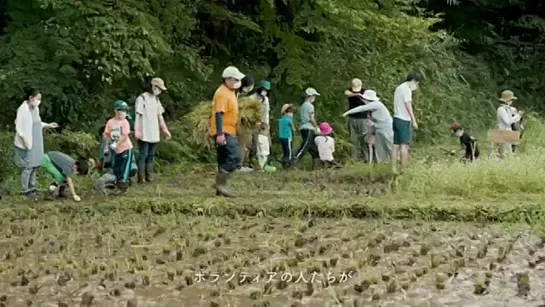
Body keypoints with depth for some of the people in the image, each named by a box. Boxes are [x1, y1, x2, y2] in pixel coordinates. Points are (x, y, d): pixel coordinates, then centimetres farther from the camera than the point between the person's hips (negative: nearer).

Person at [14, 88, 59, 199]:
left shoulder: (35, 109, 9)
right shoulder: (23, 109, -16)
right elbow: (19, 127, -17)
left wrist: (48, 125, 12)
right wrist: (25, 140, -21)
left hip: (36, 143, 9)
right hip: (26, 144, -8)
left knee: (35, 165, 13)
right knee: (27, 167, -5)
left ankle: (31, 187, 24)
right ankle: (24, 190, 3)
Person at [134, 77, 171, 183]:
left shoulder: (156, 99, 14)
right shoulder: (142, 98, -9)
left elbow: (160, 115, 18)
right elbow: (138, 115, -12)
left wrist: (165, 129, 15)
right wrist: (136, 130, -18)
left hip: (154, 133, 7)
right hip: (144, 134, -7)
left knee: (150, 156, 9)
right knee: (143, 155, -6)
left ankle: (149, 177, 12)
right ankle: (141, 178, -4)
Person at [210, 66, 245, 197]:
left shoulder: (230, 92, 16)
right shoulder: (222, 93, -15)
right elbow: (218, 114, -22)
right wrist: (220, 134, -28)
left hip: (228, 132, 10)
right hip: (223, 132, -10)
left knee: (225, 159, 11)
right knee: (234, 157, -17)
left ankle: (221, 187, 14)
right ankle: (220, 183, -13)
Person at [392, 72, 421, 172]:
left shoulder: (399, 88, 18)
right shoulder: (406, 89, -10)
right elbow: (408, 105, -15)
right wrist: (414, 120, -15)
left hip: (396, 118, 9)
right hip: (404, 120, -9)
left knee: (396, 144, 6)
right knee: (404, 144, -7)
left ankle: (393, 168, 5)